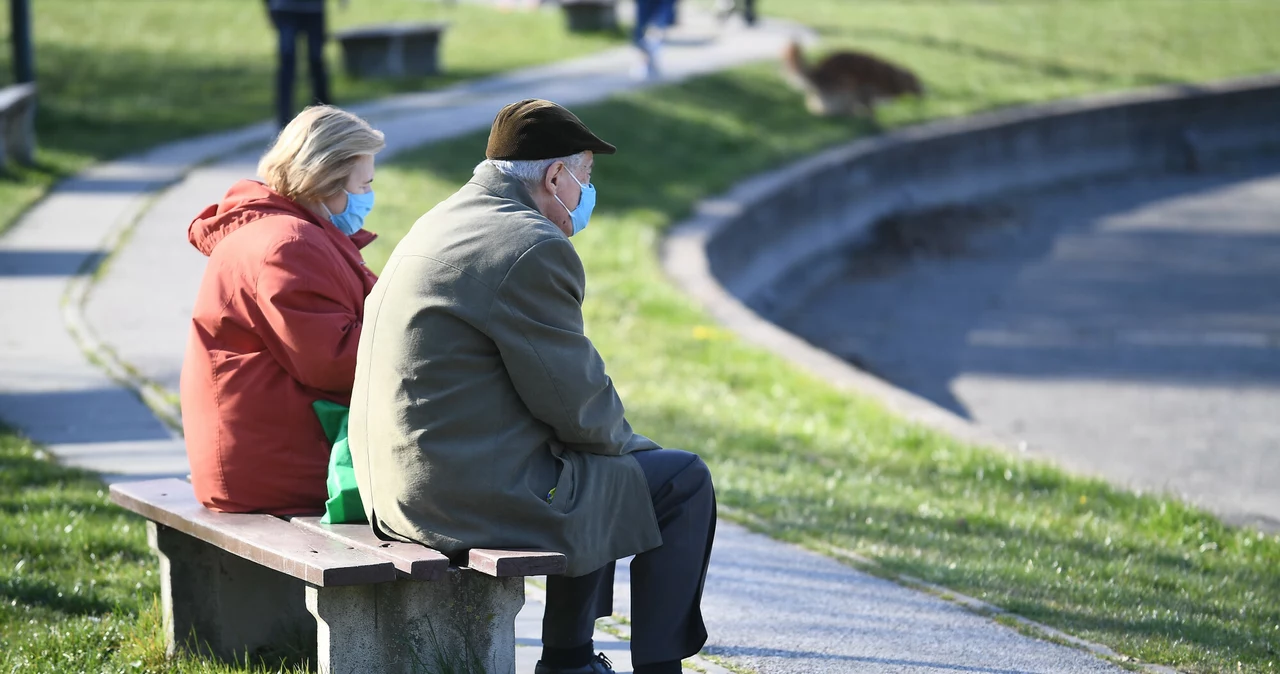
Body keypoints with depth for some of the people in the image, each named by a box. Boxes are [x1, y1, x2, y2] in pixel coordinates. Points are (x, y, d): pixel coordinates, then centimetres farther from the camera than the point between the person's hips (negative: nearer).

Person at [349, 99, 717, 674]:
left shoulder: (439, 223, 14)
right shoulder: (534, 247, -17)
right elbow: (575, 402, -14)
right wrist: (623, 439, 5)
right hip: (480, 497, -10)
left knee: (598, 463, 32)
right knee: (684, 484, 5)